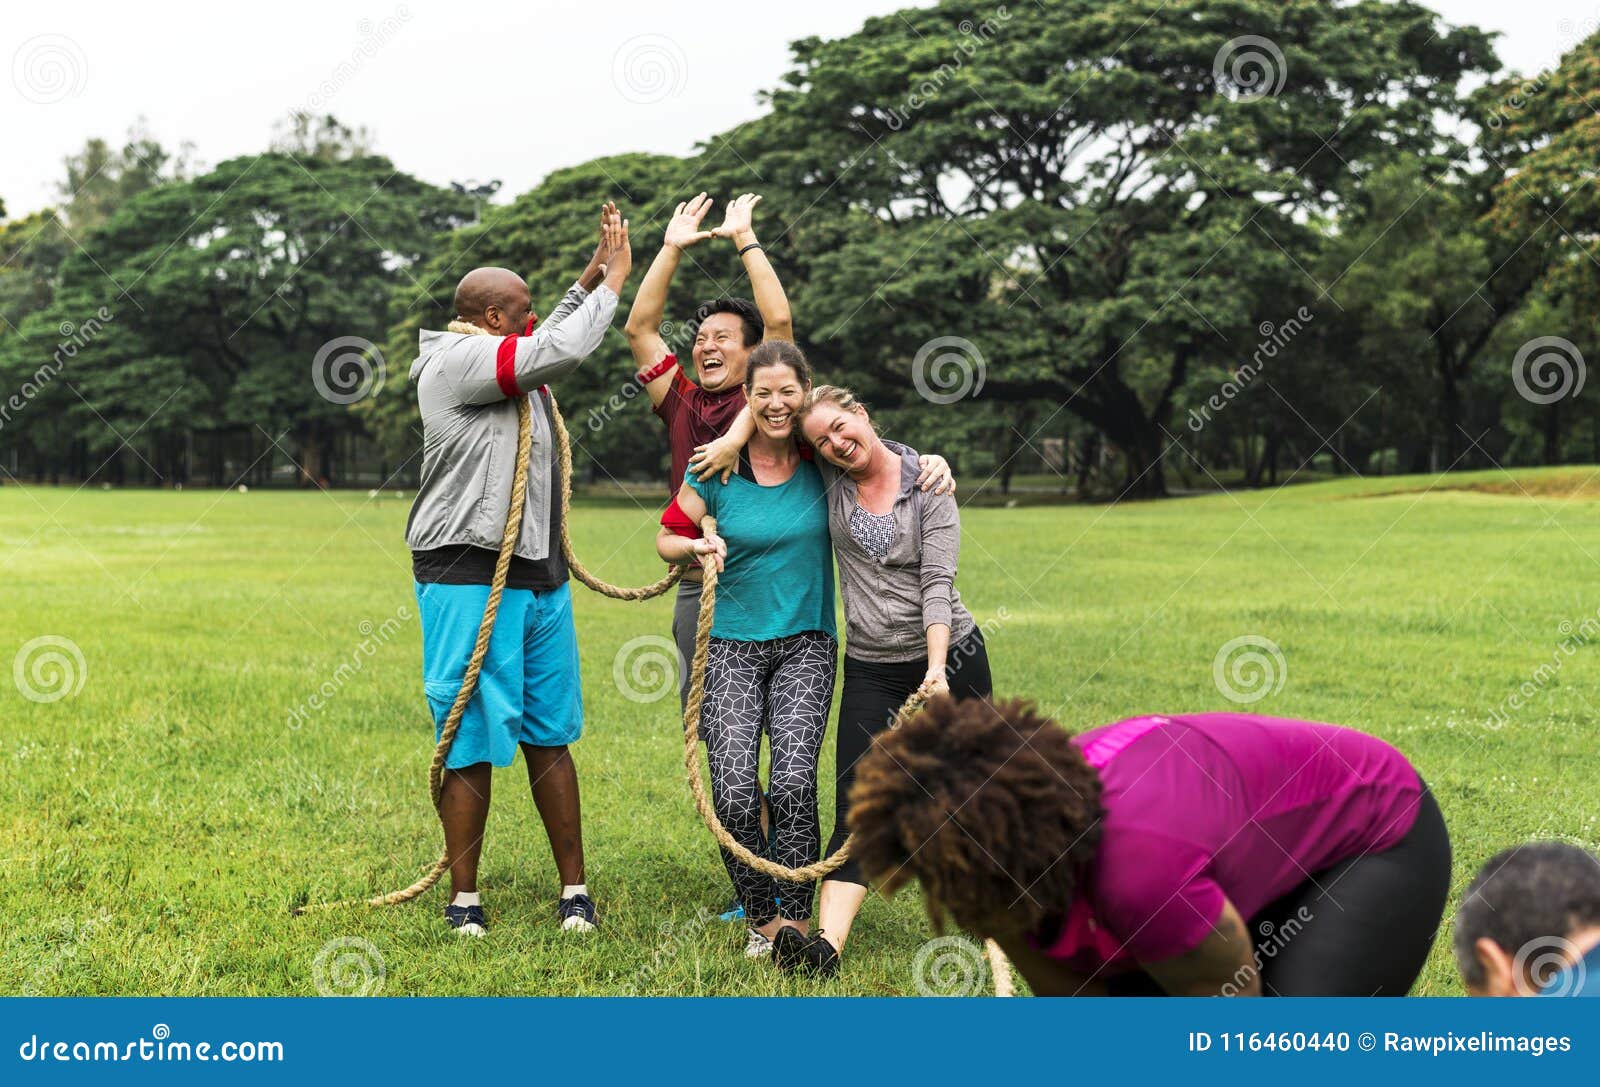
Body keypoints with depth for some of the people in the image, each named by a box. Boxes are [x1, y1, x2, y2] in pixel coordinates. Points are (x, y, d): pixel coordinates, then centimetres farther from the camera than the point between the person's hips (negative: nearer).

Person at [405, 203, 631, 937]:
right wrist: (612, 281, -5)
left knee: (550, 736, 9)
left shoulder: (504, 363, 17)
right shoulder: (457, 360, -12)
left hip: (539, 577, 9)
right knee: (472, 743, -3)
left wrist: (591, 277, 27)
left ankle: (574, 889, 15)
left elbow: (552, 347, 38)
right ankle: (463, 897, 7)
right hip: (470, 579, -9)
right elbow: (560, 351, -20)